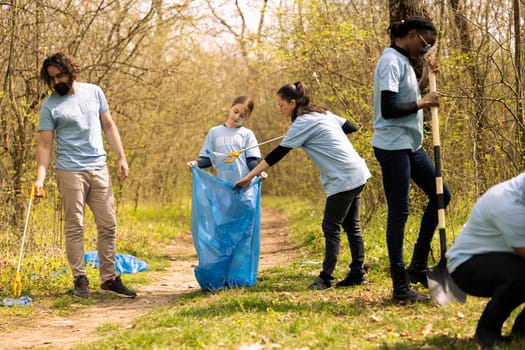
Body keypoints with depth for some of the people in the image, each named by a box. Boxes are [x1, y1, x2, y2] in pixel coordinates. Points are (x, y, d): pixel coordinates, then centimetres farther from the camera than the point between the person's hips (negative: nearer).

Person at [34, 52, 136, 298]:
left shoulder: (94, 92, 8)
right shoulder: (50, 106, -3)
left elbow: (109, 126, 14)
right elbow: (45, 144, -5)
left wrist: (121, 157, 6)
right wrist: (40, 177, -16)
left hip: (99, 169, 4)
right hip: (70, 172, -4)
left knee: (108, 225, 4)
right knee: (74, 227, 0)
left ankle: (109, 278, 11)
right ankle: (80, 280, 8)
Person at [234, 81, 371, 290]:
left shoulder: (303, 122, -12)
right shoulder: (322, 113, 13)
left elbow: (278, 154, -13)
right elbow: (351, 128, 18)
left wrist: (249, 177, -10)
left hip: (343, 178, -9)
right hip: (356, 173, 9)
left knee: (331, 228, -8)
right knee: (351, 226, 11)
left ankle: (326, 278, -9)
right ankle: (357, 274, 14)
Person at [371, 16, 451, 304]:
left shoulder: (404, 62, 14)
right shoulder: (391, 61, -15)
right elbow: (388, 109, -23)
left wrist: (424, 81, 10)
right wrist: (422, 102, -13)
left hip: (410, 145, 10)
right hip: (392, 146, -10)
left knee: (440, 195, 13)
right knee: (399, 212, -7)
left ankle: (418, 266, 18)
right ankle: (400, 288, -2)